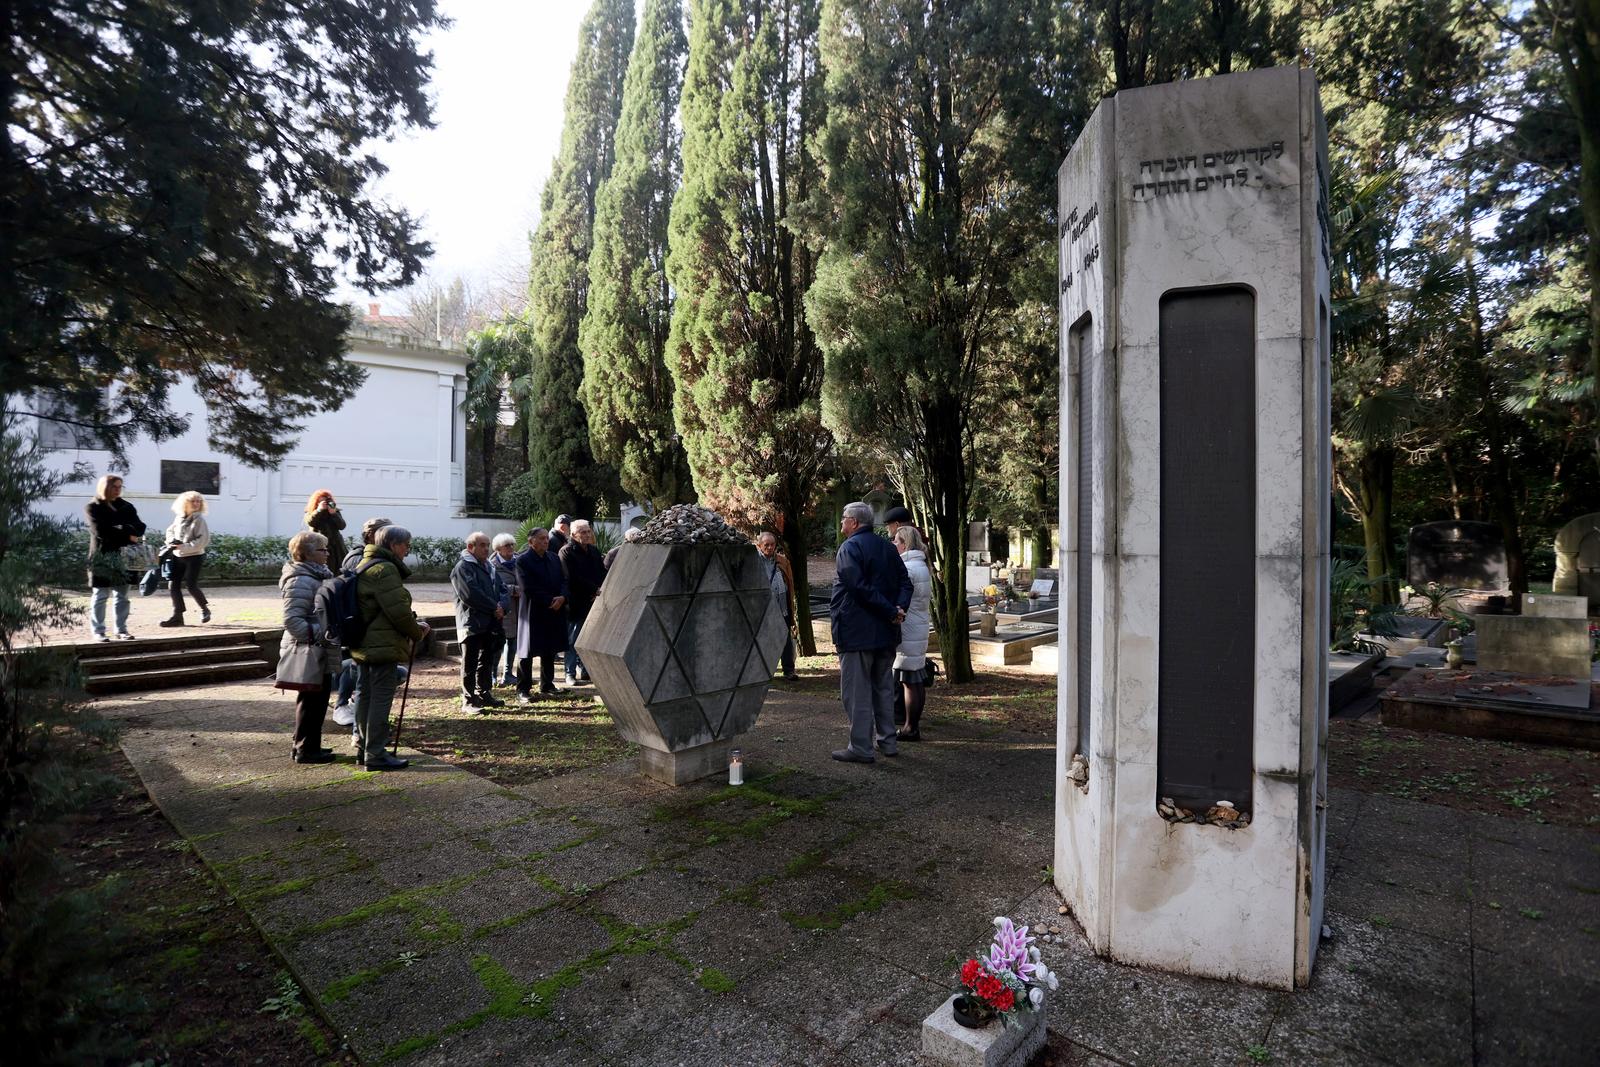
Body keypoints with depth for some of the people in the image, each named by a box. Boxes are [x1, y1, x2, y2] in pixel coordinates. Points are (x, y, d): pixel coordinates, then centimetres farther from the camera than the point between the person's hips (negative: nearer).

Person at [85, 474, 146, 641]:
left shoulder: (126, 506, 14)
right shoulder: (92, 507, 1)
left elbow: (139, 527, 3)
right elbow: (100, 531, -13)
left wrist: (125, 530, -17)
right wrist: (127, 536, -14)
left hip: (122, 555, 4)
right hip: (102, 556, -4)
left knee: (122, 596, 7)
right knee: (100, 596, -2)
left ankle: (121, 630, 13)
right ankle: (98, 631, 2)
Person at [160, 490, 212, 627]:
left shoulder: (199, 519, -12)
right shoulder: (179, 518, 6)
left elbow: (203, 540, -18)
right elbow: (170, 530, 22)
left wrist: (184, 546, -21)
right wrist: (171, 541, 2)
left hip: (194, 557, -6)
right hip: (178, 557, 6)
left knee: (191, 585, -6)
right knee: (173, 585, 3)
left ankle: (205, 609, 17)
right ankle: (177, 616, 10)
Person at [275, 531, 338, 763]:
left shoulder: (317, 576, 15)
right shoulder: (301, 581, -17)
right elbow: (291, 620, -23)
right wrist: (320, 635, -24)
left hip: (320, 653, 10)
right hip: (307, 653, -10)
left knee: (317, 701, 16)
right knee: (310, 701, 0)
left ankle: (307, 746, 27)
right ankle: (305, 749, 10)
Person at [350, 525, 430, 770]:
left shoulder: (364, 565, 16)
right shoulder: (385, 569, -17)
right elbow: (398, 610, -21)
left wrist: (413, 623, 11)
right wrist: (417, 632, -4)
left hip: (362, 644, 11)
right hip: (383, 646, -11)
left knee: (365, 696, 16)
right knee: (381, 699, -4)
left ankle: (364, 749, 27)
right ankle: (375, 755, 0)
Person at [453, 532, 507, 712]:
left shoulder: (488, 566, 16)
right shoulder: (463, 567, -11)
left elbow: (499, 589, 17)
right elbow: (470, 595, -21)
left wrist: (501, 608, -4)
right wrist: (494, 607, -15)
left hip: (489, 622, 8)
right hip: (471, 623, -8)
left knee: (486, 661, 15)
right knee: (470, 663, -1)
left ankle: (484, 694, 26)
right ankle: (468, 700, 5)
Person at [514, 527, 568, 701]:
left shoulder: (554, 558, 10)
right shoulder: (522, 560, -9)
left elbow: (564, 580, 8)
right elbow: (528, 588, -15)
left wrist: (562, 597, -11)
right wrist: (549, 601, -16)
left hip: (554, 611, 6)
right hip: (532, 613, -6)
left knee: (550, 650, 13)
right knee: (527, 652, 1)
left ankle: (547, 686, 25)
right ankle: (523, 690, 10)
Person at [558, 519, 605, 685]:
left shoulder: (594, 551, 14)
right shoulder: (567, 552, -6)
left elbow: (603, 573, 13)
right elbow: (573, 578, -15)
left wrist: (600, 590, -5)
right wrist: (594, 589, -16)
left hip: (593, 602, 6)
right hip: (576, 604, -6)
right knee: (573, 640, 1)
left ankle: (585, 670, 19)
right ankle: (570, 674, 8)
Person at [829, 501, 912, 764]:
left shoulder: (850, 547, -12)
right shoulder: (887, 547, 12)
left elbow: (859, 587, -23)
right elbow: (905, 582, 8)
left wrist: (891, 611, -18)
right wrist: (899, 608, -7)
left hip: (856, 632, -8)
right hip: (886, 633, 8)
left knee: (856, 691, -1)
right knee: (884, 687, 17)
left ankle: (861, 748, 3)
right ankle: (887, 741, 24)